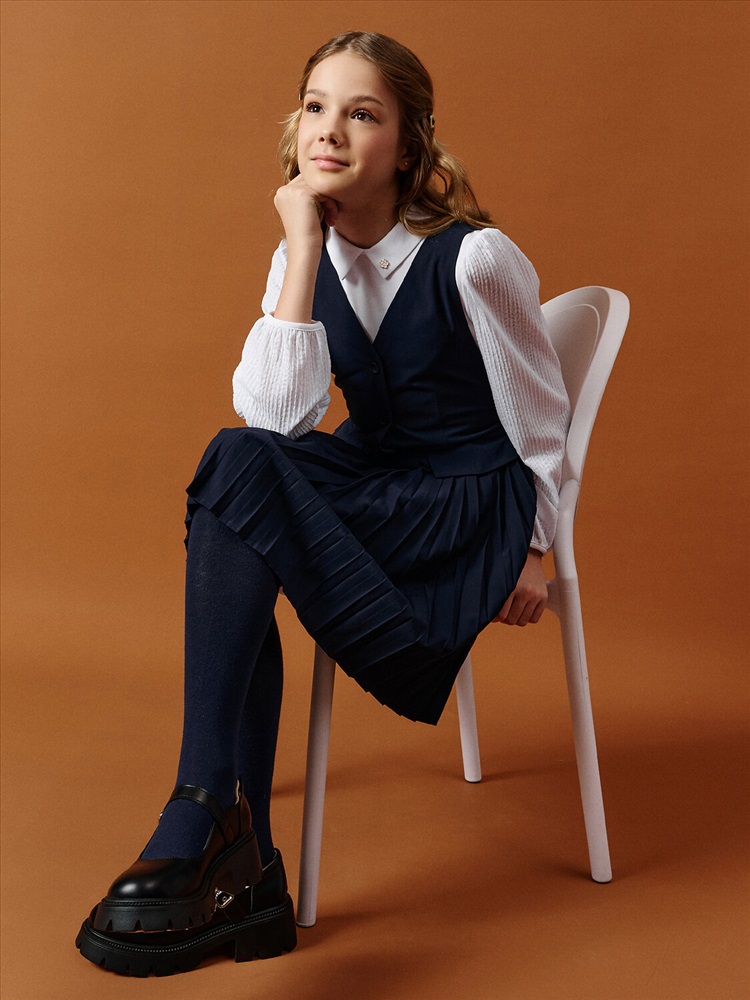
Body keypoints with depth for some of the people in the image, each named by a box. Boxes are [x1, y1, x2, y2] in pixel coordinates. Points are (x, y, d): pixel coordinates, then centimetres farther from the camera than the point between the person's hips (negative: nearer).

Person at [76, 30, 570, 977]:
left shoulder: (475, 259, -14)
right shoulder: (305, 257, 2)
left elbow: (541, 418, -3)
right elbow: (274, 417, -15)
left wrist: (532, 553, 2)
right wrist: (302, 248, -17)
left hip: (472, 505, -6)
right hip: (374, 486, 6)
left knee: (238, 472, -27)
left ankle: (203, 823, -27)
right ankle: (243, 870, -24)